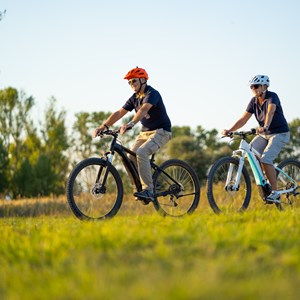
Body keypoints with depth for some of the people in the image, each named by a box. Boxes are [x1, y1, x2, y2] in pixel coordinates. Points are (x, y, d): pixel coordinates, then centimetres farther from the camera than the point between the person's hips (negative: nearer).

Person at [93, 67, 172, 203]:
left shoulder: (152, 94, -17)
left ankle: (148, 191, -28)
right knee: (130, 157, -10)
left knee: (141, 153, -30)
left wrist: (131, 124, -52)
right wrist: (103, 126, -12)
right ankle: (142, 187, 2)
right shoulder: (134, 98, 7)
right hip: (145, 132, 8)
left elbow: (143, 110, -36)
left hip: (161, 132, -8)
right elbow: (119, 113, 1)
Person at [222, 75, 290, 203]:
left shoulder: (272, 97, -20)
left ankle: (275, 193, -19)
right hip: (264, 134, 7)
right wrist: (229, 130, -17)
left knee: (265, 159, -24)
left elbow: (270, 112, -40)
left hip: (280, 134, -7)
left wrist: (265, 127, -59)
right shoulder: (254, 101, -1)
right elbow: (243, 119, -3)